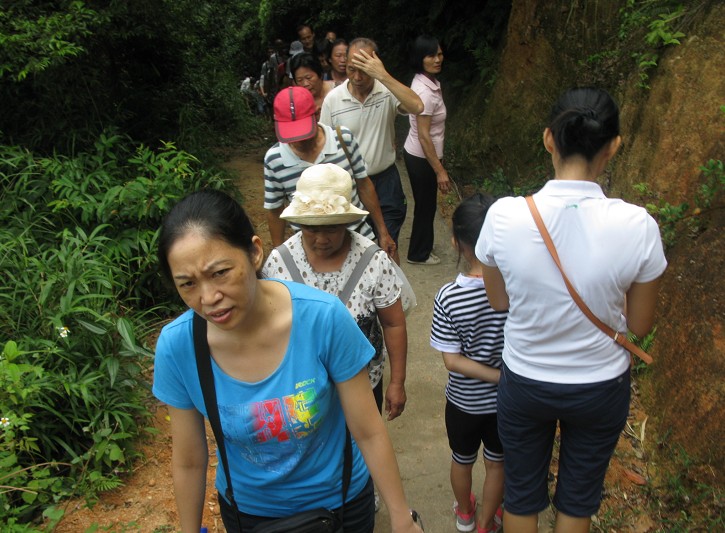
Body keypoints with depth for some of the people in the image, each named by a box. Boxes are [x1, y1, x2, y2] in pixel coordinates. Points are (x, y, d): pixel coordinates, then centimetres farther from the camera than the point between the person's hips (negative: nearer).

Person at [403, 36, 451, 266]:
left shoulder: (429, 82, 3)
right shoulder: (425, 91, -26)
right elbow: (423, 136, -25)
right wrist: (440, 170, -21)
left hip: (418, 154, 9)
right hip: (421, 158, -9)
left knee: (426, 203, 22)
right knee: (426, 205, 8)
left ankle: (421, 247, 40)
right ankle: (419, 253, 27)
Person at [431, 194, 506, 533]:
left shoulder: (448, 297, -26)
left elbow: (452, 361, -22)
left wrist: (499, 376, -17)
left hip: (464, 400, -1)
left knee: (462, 460, 27)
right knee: (497, 464, 25)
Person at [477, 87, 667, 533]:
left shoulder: (504, 216, -23)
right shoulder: (638, 226, -23)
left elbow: (499, 301, -5)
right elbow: (640, 325, -8)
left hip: (525, 383, 0)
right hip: (602, 387, 0)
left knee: (522, 495, 24)